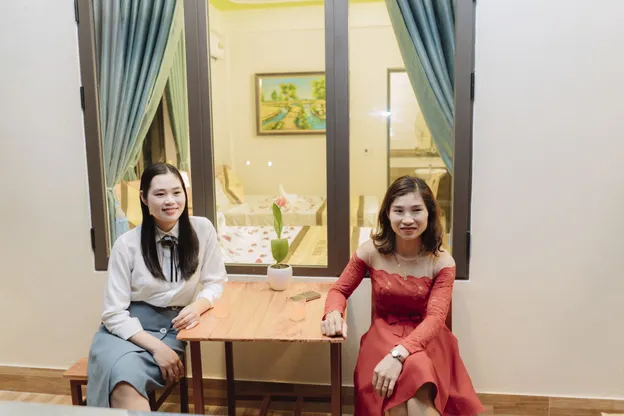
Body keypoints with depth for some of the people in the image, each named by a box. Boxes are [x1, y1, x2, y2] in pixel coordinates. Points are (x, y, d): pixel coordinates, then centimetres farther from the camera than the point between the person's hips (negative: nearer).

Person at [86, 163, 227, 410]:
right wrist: (155, 346, -19)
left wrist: (197, 306, -18)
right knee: (124, 386, -33)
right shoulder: (127, 244, -9)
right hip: (127, 329, -1)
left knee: (129, 379, -30)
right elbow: (114, 314, -7)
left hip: (174, 328, 1)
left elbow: (215, 282, 5)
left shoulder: (202, 229, -5)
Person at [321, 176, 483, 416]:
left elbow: (435, 319, -19)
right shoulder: (371, 252, -9)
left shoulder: (442, 262, -11)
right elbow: (340, 290, 3)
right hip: (384, 334, 1)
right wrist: (333, 314, -22)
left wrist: (398, 354, -36)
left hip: (426, 338, -1)